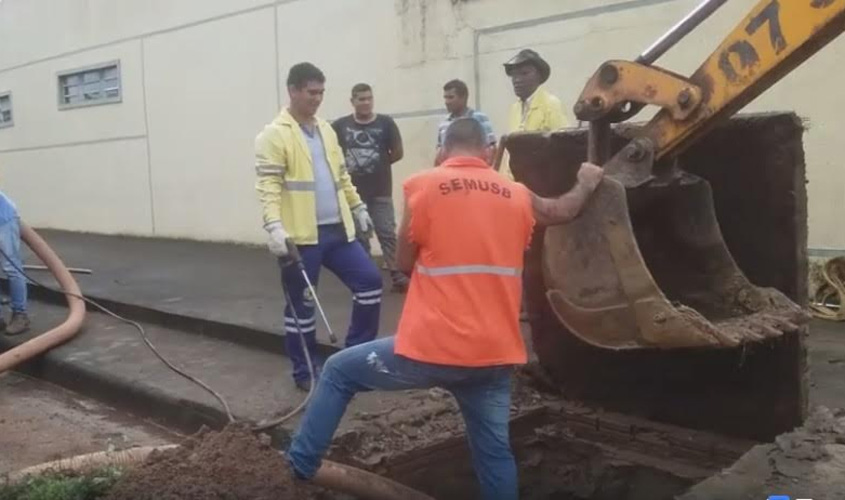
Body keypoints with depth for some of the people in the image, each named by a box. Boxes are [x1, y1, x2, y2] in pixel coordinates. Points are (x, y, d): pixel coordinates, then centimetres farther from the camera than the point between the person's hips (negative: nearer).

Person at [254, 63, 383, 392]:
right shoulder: (274, 135, -7)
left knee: (370, 281, 3)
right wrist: (274, 226, -25)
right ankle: (305, 372, 19)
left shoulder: (326, 130, 16)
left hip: (337, 230, 7)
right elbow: (268, 185, -15)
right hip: (300, 235, -7)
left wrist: (358, 208, 23)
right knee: (301, 304, 4)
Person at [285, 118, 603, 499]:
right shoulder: (517, 195, 9)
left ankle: (302, 464, 24)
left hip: (432, 349, -4)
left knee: (339, 372, 17)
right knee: (494, 451, 17)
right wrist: (586, 183, 49)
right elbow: (560, 211, 30)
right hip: (495, 355, 4)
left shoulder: (423, 186, -3)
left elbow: (404, 263, 6)